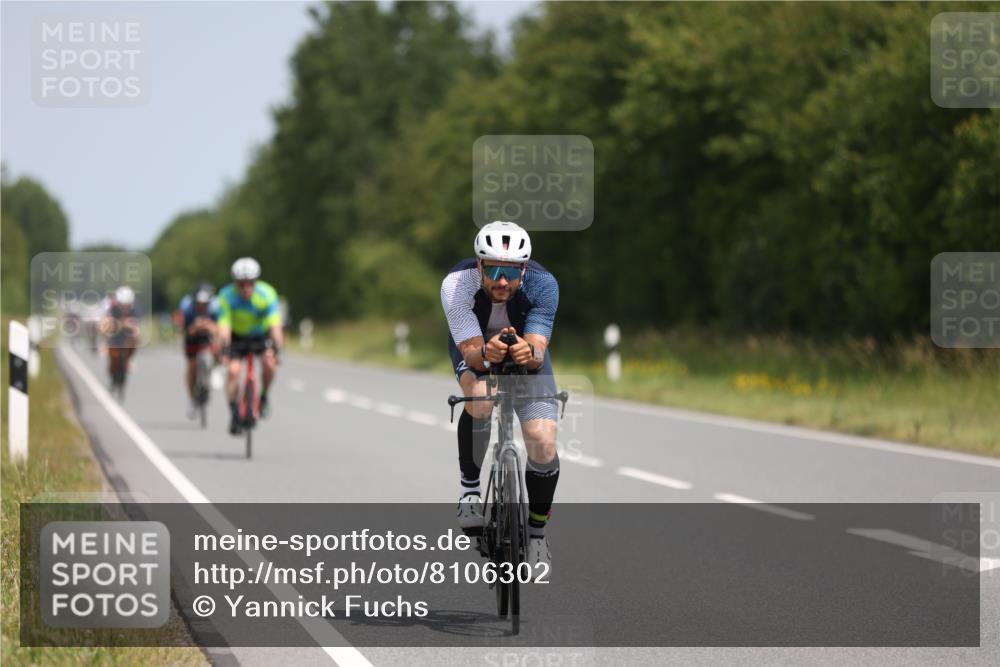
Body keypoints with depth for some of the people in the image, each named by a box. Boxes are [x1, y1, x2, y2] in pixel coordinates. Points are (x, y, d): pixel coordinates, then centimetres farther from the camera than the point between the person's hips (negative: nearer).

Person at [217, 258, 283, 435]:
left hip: (262, 335, 0)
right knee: (233, 370, -20)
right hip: (238, 337, 0)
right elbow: (224, 327, -34)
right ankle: (234, 413, -5)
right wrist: (225, 350, -49)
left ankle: (264, 397, -1)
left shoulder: (267, 294, -28)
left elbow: (275, 325, -35)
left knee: (269, 362, -27)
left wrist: (276, 348, -49)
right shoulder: (227, 296, -27)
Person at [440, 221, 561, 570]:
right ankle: (470, 486, -12)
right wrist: (486, 352, -59)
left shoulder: (542, 285, -33)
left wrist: (529, 353, -60)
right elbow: (471, 351, -36)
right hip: (474, 347, -1)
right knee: (480, 399, -37)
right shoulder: (457, 284, -35)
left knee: (544, 444, -15)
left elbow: (539, 354, -37)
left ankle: (536, 533, 10)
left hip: (527, 352, 1)